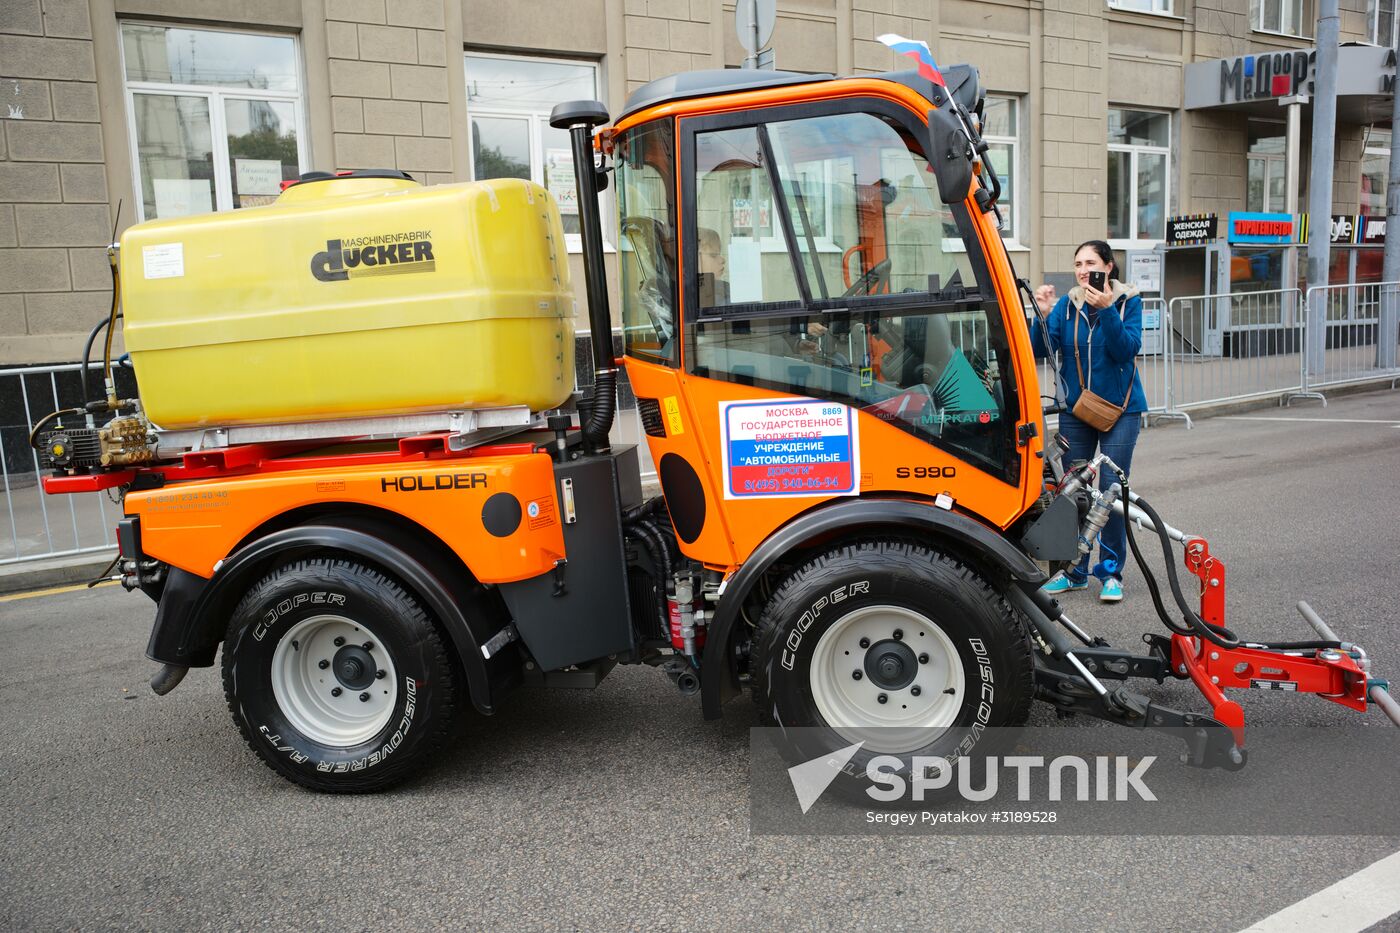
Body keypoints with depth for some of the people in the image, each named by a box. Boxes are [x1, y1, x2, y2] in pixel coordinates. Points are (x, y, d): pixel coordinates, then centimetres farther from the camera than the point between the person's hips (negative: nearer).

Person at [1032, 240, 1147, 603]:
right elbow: (1042, 350, -8)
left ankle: (1111, 573, 9)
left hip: (1119, 409, -3)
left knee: (1112, 490, -4)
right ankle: (1074, 570, 19)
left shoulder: (1129, 301, -5)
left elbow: (1127, 349, -18)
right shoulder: (1066, 305, 1)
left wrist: (1106, 311, -29)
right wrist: (1043, 315, -23)